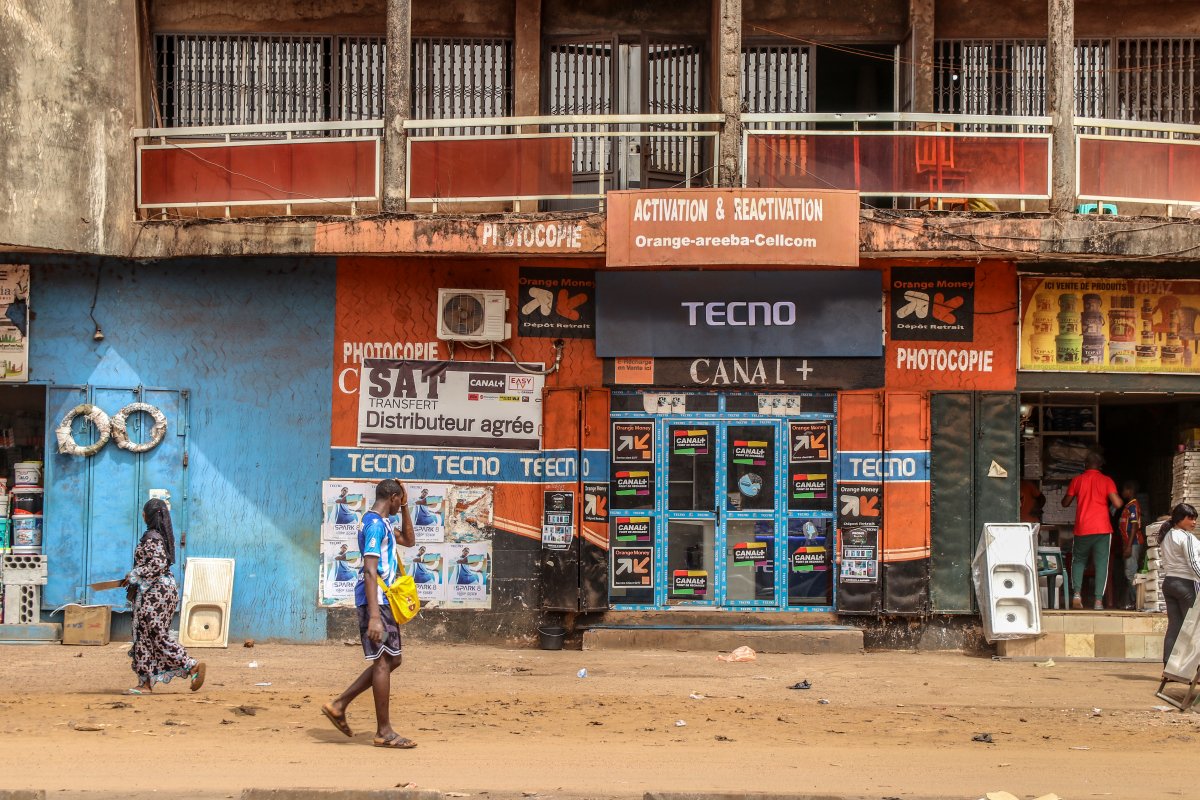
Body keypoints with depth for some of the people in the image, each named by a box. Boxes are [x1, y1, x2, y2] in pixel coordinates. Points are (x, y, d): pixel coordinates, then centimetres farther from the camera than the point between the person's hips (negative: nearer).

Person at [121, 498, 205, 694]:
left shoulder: (152, 538, -16)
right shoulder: (162, 535, 14)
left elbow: (157, 565, -25)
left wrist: (134, 575, -15)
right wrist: (134, 581, 22)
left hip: (155, 592, -10)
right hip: (160, 588, 10)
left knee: (157, 634, -6)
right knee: (144, 636, 9)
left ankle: (193, 666, -5)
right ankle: (145, 683, 8)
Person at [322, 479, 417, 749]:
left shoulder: (381, 523, 17)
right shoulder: (375, 524, -14)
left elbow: (409, 541, 33)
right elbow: (370, 571, -21)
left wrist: (405, 508, 20)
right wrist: (374, 616, -27)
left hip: (385, 600, 10)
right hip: (377, 601, -10)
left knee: (390, 660, 13)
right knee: (384, 661, -6)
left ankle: (338, 705, 17)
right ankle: (384, 731, -1)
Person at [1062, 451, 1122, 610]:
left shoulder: (1077, 480, 4)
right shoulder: (1107, 481, 0)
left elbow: (1065, 503, 12)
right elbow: (1117, 503, -10)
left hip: (1082, 530, 1)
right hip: (1102, 529, -1)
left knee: (1078, 561, 16)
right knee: (1101, 564, 2)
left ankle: (1077, 593, -2)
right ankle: (1098, 600, -5)